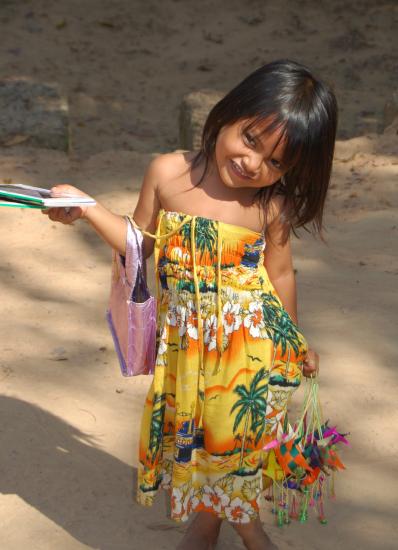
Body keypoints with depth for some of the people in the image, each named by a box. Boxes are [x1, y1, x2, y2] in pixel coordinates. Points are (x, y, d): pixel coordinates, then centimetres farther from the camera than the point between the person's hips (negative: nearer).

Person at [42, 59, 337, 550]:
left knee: (240, 432, 8)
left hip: (249, 340, -2)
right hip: (185, 341, 3)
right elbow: (141, 244, 4)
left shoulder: (271, 206, -12)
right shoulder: (168, 173, -9)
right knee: (190, 429, 16)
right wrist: (86, 208, -6)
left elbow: (280, 275, 2)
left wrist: (294, 342, 13)